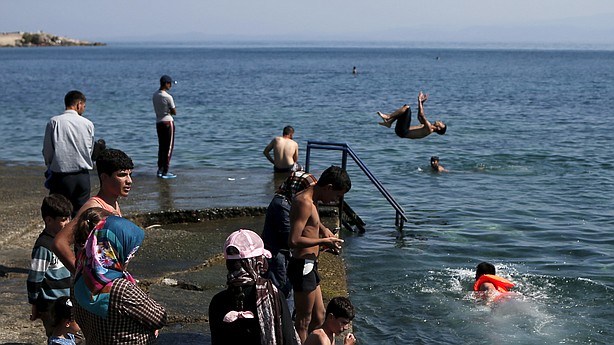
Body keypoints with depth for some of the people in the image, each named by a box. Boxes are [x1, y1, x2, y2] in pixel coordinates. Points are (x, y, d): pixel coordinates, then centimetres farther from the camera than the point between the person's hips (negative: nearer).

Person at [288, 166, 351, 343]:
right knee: (304, 322, 0)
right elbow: (294, 241, -26)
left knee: (318, 318, 17)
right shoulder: (304, 202, -19)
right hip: (302, 266, -10)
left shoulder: (311, 200, 12)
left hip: (309, 266, 10)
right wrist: (323, 241, -17)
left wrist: (322, 228, 18)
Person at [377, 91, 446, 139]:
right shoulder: (427, 126, 18)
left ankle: (387, 117, -16)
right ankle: (389, 122, 3)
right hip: (402, 131, 9)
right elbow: (419, 117, 30)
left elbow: (422, 115, -20)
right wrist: (422, 103, 25)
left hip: (403, 132, -9)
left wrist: (420, 101, -16)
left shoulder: (429, 129, -10)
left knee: (407, 108, -17)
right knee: (403, 110, 24)